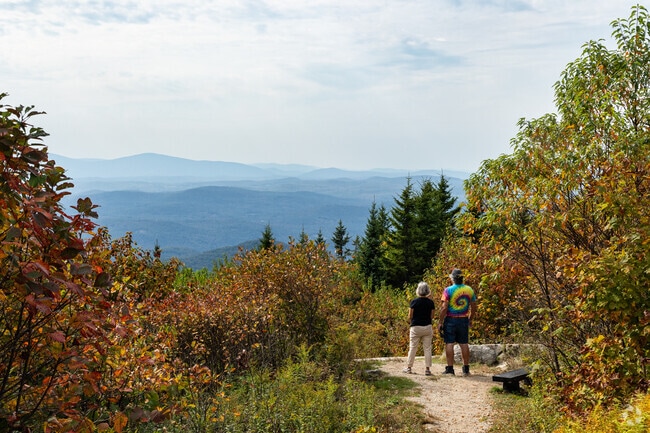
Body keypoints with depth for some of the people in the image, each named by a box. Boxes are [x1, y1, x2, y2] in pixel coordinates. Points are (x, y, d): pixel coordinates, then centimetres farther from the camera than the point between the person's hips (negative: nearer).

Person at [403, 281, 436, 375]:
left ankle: (409, 367, 14)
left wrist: (411, 323, 15)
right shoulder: (430, 302, -2)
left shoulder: (414, 302, -7)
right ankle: (427, 369, 4)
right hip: (428, 327, 1)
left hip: (415, 327, -1)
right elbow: (432, 316, 0)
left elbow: (410, 316, -4)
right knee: (427, 348, 6)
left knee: (412, 348, 7)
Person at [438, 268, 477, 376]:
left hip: (450, 320, -4)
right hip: (464, 320, 4)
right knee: (464, 344, 9)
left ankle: (450, 368, -1)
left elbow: (444, 308, -12)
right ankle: (466, 368, 12)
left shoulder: (448, 290, -10)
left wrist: (440, 322, -7)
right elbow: (473, 308, 9)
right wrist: (470, 320, 21)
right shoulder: (470, 290, 4)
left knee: (449, 343, 0)